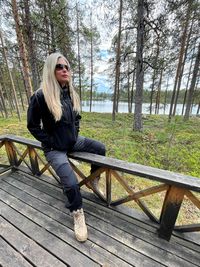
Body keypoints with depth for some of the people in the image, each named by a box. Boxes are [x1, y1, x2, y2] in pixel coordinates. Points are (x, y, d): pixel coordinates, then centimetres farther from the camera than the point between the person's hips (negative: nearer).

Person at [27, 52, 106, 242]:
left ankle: (93, 178, 30)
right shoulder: (41, 96, -17)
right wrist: (50, 142, -11)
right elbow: (32, 125, -9)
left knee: (101, 148, 7)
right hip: (55, 148, -6)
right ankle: (77, 214, 14)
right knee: (71, 183, -19)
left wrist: (75, 133, 5)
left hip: (73, 141, 7)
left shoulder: (72, 95, 3)